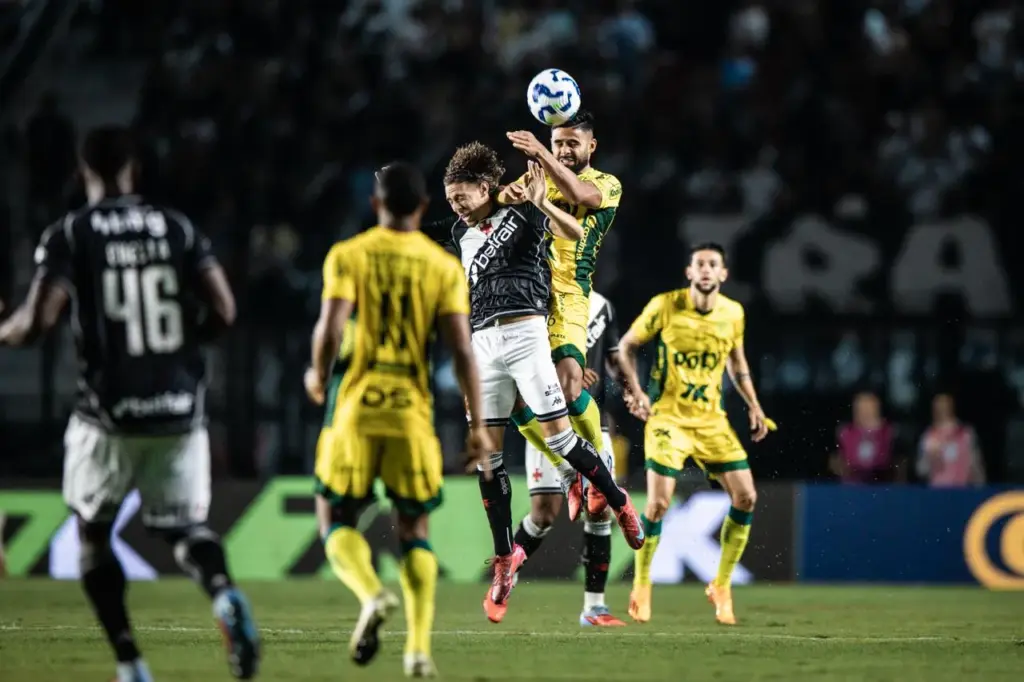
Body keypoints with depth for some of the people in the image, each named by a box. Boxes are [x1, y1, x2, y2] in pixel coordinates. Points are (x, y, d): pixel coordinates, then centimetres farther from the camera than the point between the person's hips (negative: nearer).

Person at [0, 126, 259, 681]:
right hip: (180, 409, 2)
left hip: (110, 414, -2)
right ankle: (225, 597, -19)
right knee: (186, 528, 16)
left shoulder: (69, 235, -3)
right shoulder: (177, 228, 6)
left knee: (92, 533, 20)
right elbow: (223, 312, -1)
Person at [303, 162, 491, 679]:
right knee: (414, 530, 13)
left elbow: (330, 329, -13)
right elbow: (462, 350, -3)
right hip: (413, 411, 1)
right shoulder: (444, 266, 3)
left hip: (358, 407, -1)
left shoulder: (348, 256, -1)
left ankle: (372, 594, -19)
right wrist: (477, 424, 3)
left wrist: (318, 374, 8)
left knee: (336, 519, 12)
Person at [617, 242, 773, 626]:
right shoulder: (664, 306, -10)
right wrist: (635, 391, -13)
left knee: (745, 497, -5)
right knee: (659, 504, -14)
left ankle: (721, 587, 10)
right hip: (668, 417, -4)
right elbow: (626, 347, 0)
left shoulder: (733, 313, 2)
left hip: (712, 419, 4)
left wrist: (753, 406, 9)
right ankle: (641, 588, 6)